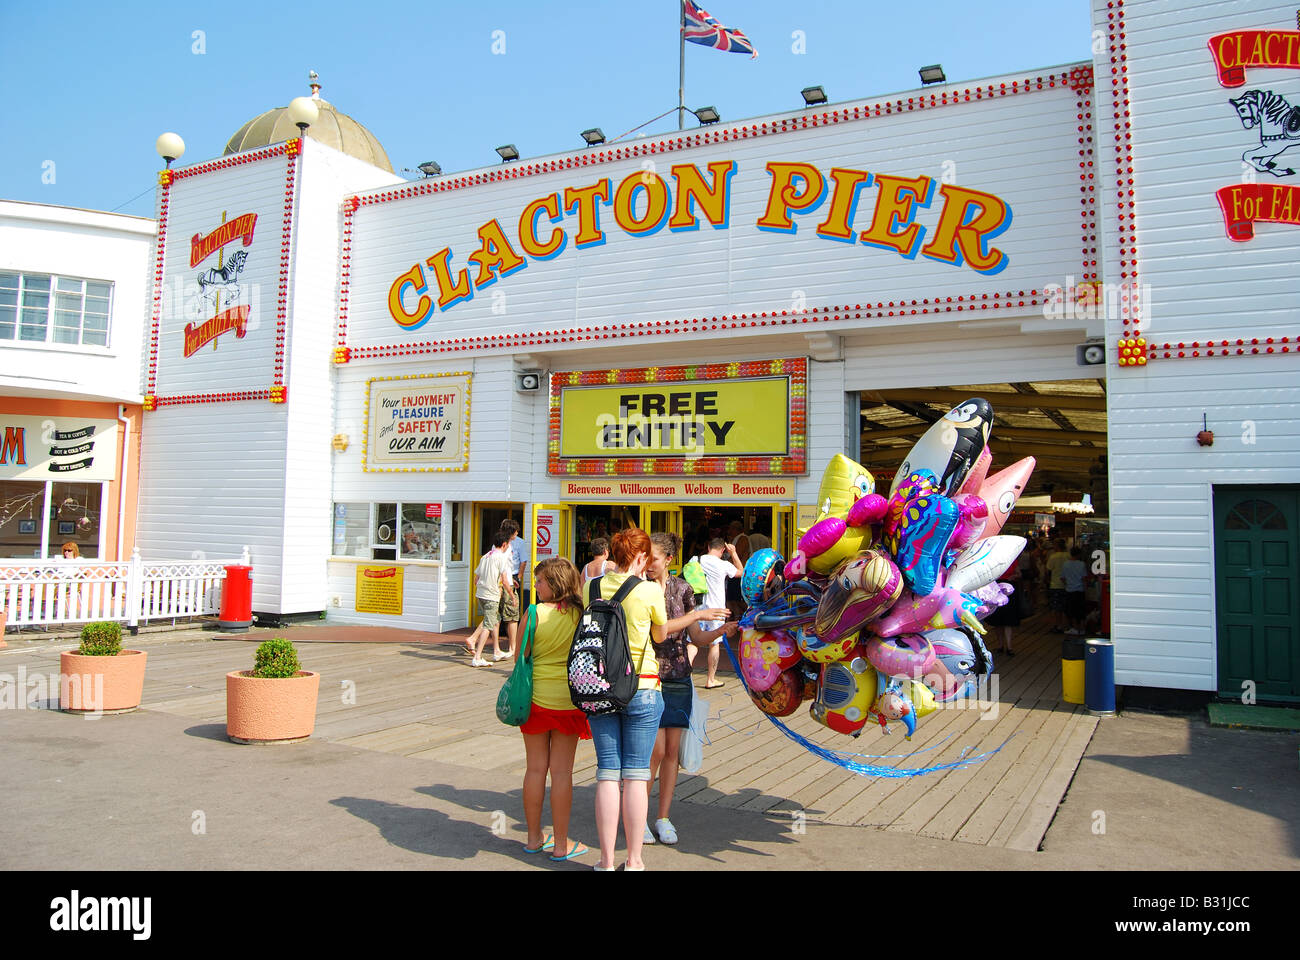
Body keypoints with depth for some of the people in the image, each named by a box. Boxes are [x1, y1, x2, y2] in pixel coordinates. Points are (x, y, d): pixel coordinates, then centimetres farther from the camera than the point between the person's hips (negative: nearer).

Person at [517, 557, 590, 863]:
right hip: (569, 699, 1)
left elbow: (519, 655, -4)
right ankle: (561, 844, 13)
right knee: (561, 771, 6)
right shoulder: (581, 614, -7)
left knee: (536, 767, 11)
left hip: (536, 697, 0)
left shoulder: (535, 613, -11)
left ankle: (533, 837, 24)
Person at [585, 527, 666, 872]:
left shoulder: (592, 588, 0)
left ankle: (607, 860, 15)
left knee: (607, 773, 8)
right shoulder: (650, 590, -10)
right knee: (635, 775, 6)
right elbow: (660, 635, 6)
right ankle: (634, 860, 14)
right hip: (641, 688, -3)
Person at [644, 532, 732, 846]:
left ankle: (664, 817, 19)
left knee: (672, 750, 6)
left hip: (678, 678, 4)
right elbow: (656, 631, -18)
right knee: (656, 749, -5)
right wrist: (696, 614, -18)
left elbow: (696, 637, 8)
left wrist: (721, 631, -10)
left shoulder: (682, 588, 5)